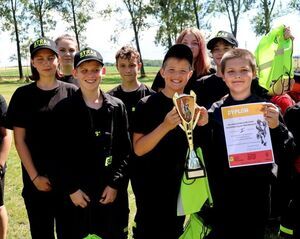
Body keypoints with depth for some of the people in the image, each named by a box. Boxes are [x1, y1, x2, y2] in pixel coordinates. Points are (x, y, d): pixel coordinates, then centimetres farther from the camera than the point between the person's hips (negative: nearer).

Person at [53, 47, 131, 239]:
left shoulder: (117, 107, 3)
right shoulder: (64, 109, -1)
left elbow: (125, 150, 3)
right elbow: (59, 153, -3)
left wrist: (116, 184, -5)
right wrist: (71, 188, -8)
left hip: (111, 192, 1)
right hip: (76, 194, -1)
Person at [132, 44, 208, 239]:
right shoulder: (147, 104, -9)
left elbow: (196, 147, 10)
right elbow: (138, 149, -15)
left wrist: (202, 126, -10)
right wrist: (166, 126, -28)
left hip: (183, 187, 4)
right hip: (151, 189, -4)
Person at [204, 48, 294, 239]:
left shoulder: (267, 109, -4)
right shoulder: (216, 111, -2)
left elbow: (284, 155, -7)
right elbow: (210, 156, 1)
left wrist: (276, 127, -22)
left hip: (257, 192, 0)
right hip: (224, 193, 1)